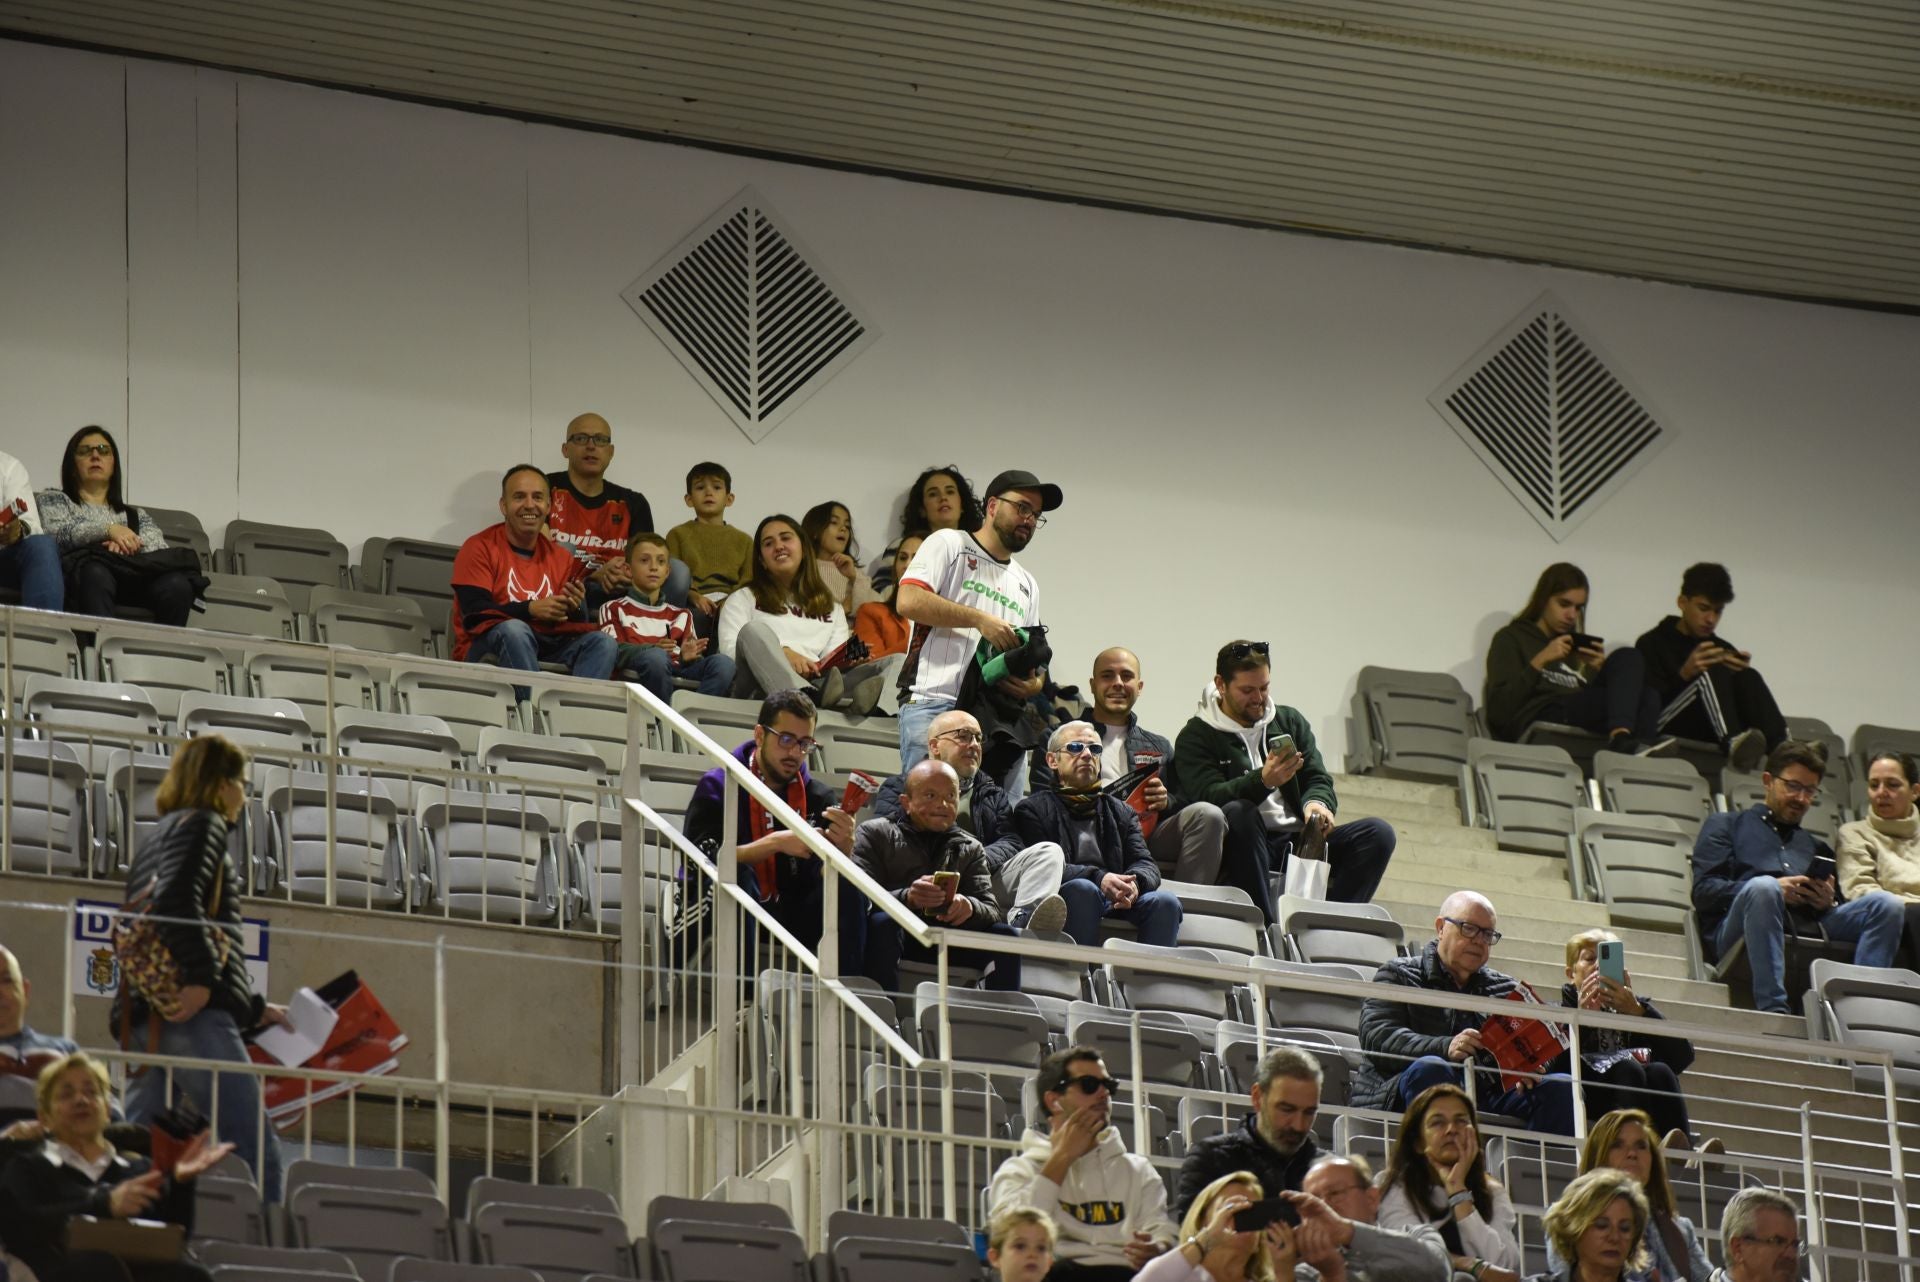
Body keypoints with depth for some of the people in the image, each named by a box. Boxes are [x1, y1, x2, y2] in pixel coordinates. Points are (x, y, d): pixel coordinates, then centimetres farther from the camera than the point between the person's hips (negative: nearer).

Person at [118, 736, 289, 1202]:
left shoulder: (158, 835, 29)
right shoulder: (201, 824, 2)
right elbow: (177, 900, -17)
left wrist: (254, 1008, 32)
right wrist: (201, 978, -22)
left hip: (143, 1017, 9)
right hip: (193, 1011, -9)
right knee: (256, 1147, -13)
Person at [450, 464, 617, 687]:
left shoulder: (561, 557, 14)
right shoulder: (480, 548, 1)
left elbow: (579, 624, 11)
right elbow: (474, 612, -12)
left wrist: (575, 608, -13)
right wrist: (530, 609, -22)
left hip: (546, 648, 5)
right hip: (487, 648, -5)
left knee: (604, 643, -17)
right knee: (514, 629, -35)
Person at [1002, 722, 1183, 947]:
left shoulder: (1121, 812, 28)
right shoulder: (1034, 810, 14)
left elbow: (1145, 863, 14)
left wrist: (1134, 882, -13)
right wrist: (1098, 878, -20)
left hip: (1118, 903, 4)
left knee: (1164, 902, -25)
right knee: (1083, 889, -36)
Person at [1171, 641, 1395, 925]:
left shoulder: (1290, 722, 20)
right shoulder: (1196, 736, 4)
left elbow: (1319, 780, 12)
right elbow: (1208, 796, -13)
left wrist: (1317, 803, -13)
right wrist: (1263, 781, -30)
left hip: (1298, 845, 5)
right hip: (1249, 850, -4)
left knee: (1378, 833, -17)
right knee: (1238, 813, -37)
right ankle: (1266, 927, -41)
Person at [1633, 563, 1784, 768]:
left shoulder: (1723, 650, 22)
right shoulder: (1652, 644, 6)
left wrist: (1744, 673, -9)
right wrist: (1684, 674, -21)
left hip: (1713, 735, 5)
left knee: (1748, 677, -19)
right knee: (1712, 672, -28)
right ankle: (1733, 743, -58)